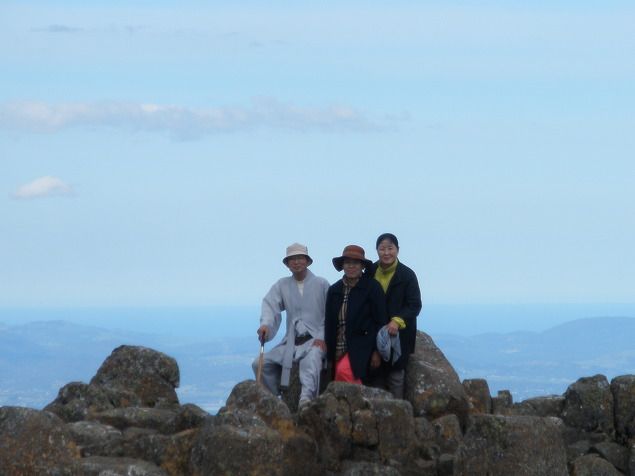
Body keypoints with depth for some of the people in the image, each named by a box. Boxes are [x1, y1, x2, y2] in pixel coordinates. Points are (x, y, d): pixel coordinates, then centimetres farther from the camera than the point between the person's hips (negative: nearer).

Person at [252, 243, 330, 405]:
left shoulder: (321, 284, 4)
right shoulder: (282, 285, 11)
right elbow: (270, 305, -4)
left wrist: (322, 337, -12)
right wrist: (265, 323, -25)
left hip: (315, 340, -5)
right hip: (291, 342, 5)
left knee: (311, 361, -37)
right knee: (260, 363, -7)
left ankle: (306, 397, -58)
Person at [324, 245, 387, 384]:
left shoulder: (372, 287, -3)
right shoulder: (334, 290, 10)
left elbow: (380, 321, -4)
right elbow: (329, 324, 14)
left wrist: (377, 351, -9)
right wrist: (329, 356, 11)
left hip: (361, 346, -6)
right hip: (339, 350, 6)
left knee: (344, 370, -30)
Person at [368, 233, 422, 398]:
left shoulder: (407, 275, -4)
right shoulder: (371, 272, 7)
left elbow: (415, 305, -8)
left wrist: (397, 321, -23)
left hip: (399, 334, -3)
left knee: (395, 375, -5)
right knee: (376, 374, 3)